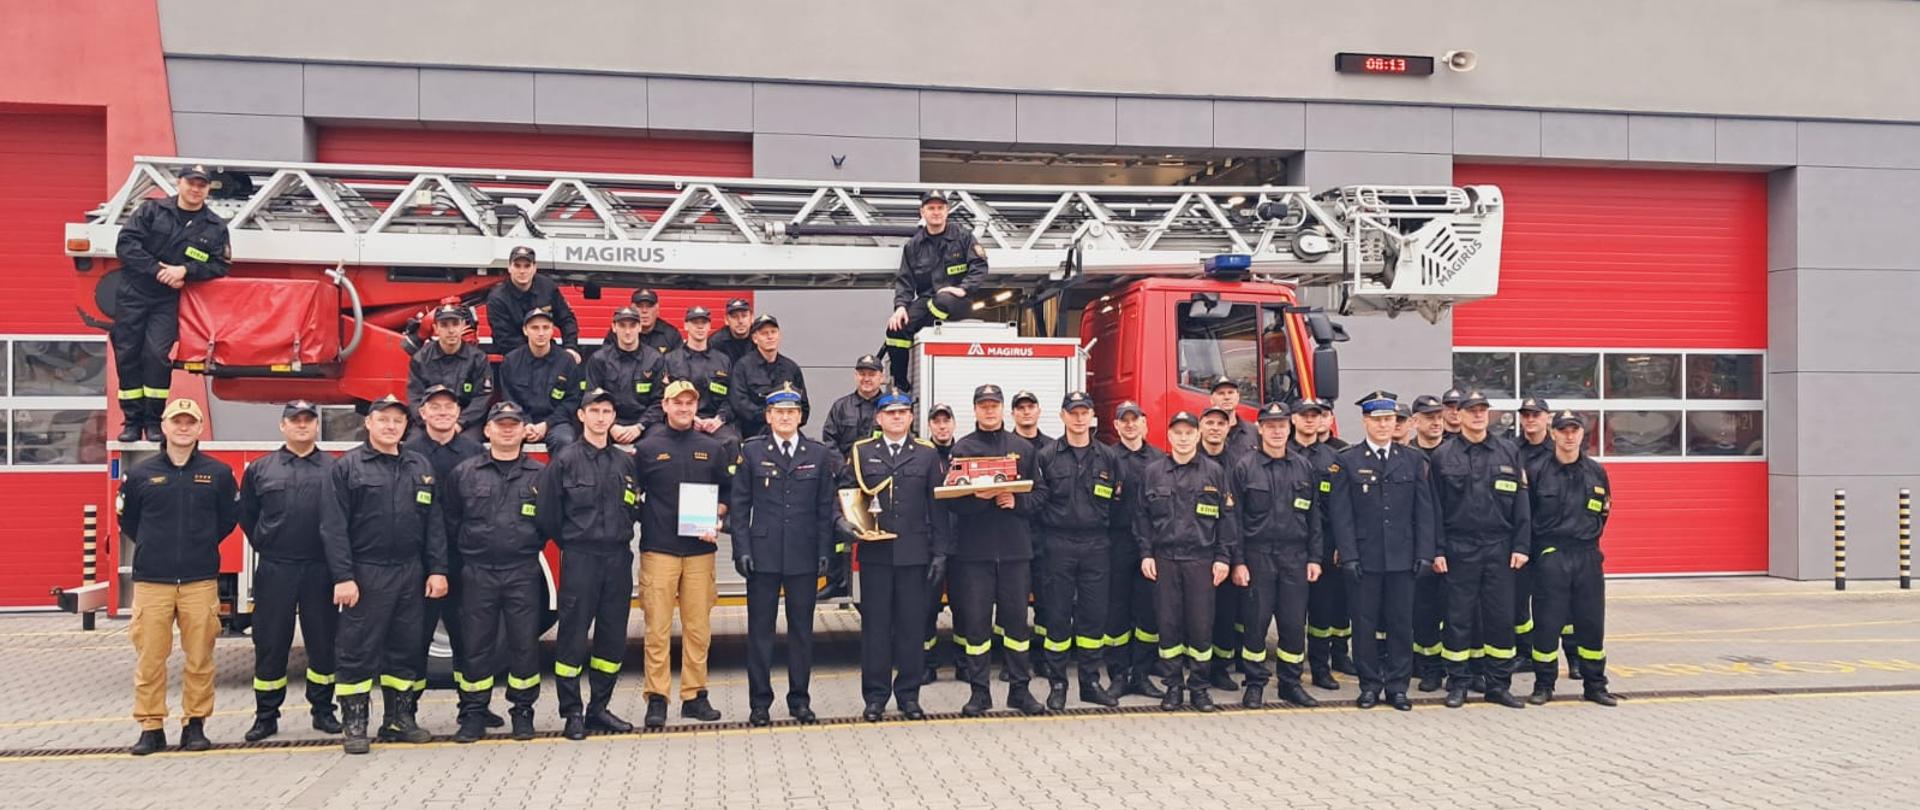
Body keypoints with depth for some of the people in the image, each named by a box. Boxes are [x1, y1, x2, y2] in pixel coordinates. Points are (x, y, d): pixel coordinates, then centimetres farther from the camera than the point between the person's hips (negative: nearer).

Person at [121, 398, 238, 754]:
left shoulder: (218, 472, 3)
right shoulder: (140, 473, 4)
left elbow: (229, 517, 13)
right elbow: (127, 520, 13)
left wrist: (202, 545, 11)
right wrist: (154, 548, 12)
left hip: (201, 580, 0)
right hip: (151, 580, 0)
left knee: (200, 658, 3)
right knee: (149, 658, 2)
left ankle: (195, 724, 14)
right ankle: (151, 727, 12)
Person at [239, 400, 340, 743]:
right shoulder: (260, 469, 7)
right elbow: (246, 516, 14)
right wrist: (265, 546, 10)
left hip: (320, 570, 0)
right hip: (274, 570, 1)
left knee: (323, 642, 6)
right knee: (270, 644, 5)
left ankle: (322, 710, 19)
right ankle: (266, 715, 15)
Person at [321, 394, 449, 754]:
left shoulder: (421, 467, 11)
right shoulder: (346, 467, -1)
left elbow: (434, 523, 10)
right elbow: (334, 527, -6)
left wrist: (437, 569, 2)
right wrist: (343, 577, -13)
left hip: (410, 574, 4)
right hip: (366, 573, -4)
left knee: (407, 648, 10)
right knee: (358, 650, 1)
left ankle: (400, 717, 21)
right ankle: (354, 724, 9)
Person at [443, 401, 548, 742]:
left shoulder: (539, 475, 5)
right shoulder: (463, 473, 4)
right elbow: (450, 522, 7)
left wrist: (530, 548, 4)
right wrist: (467, 553, 6)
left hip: (523, 573, 0)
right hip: (477, 572, 0)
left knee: (525, 643, 3)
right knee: (475, 644, 4)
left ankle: (523, 711, 14)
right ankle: (474, 713, 13)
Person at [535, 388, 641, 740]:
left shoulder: (625, 462, 11)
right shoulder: (564, 460, -2)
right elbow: (546, 513, -2)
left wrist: (620, 538, 5)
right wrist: (569, 543, 5)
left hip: (618, 558, 4)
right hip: (579, 558, -4)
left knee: (613, 636, 8)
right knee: (573, 636, -2)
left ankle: (599, 708, 19)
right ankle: (572, 712, 7)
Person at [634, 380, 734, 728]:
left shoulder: (712, 449, 11)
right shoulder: (647, 448, 4)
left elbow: (727, 491, 14)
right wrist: (646, 521, -6)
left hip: (700, 549, 2)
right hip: (658, 549, -2)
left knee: (698, 627, 4)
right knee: (658, 627, -2)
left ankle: (695, 695, 12)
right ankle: (656, 698, 3)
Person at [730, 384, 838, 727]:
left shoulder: (819, 455, 6)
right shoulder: (751, 452, 3)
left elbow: (826, 507, 6)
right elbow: (739, 505, 2)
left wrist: (825, 551, 0)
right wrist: (742, 550, -6)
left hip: (804, 556, 1)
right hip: (763, 555, -1)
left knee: (802, 627, 7)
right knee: (760, 628, 3)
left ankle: (799, 699, 17)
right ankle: (759, 702, 11)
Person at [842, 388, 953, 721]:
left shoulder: (928, 454, 8)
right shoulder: (861, 453, 8)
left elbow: (938, 507, 6)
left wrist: (941, 552, 1)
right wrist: (843, 520, -11)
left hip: (914, 553, 0)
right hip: (875, 553, 0)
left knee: (911, 624, 4)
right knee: (875, 624, 3)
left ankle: (908, 695, 14)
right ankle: (875, 697, 11)